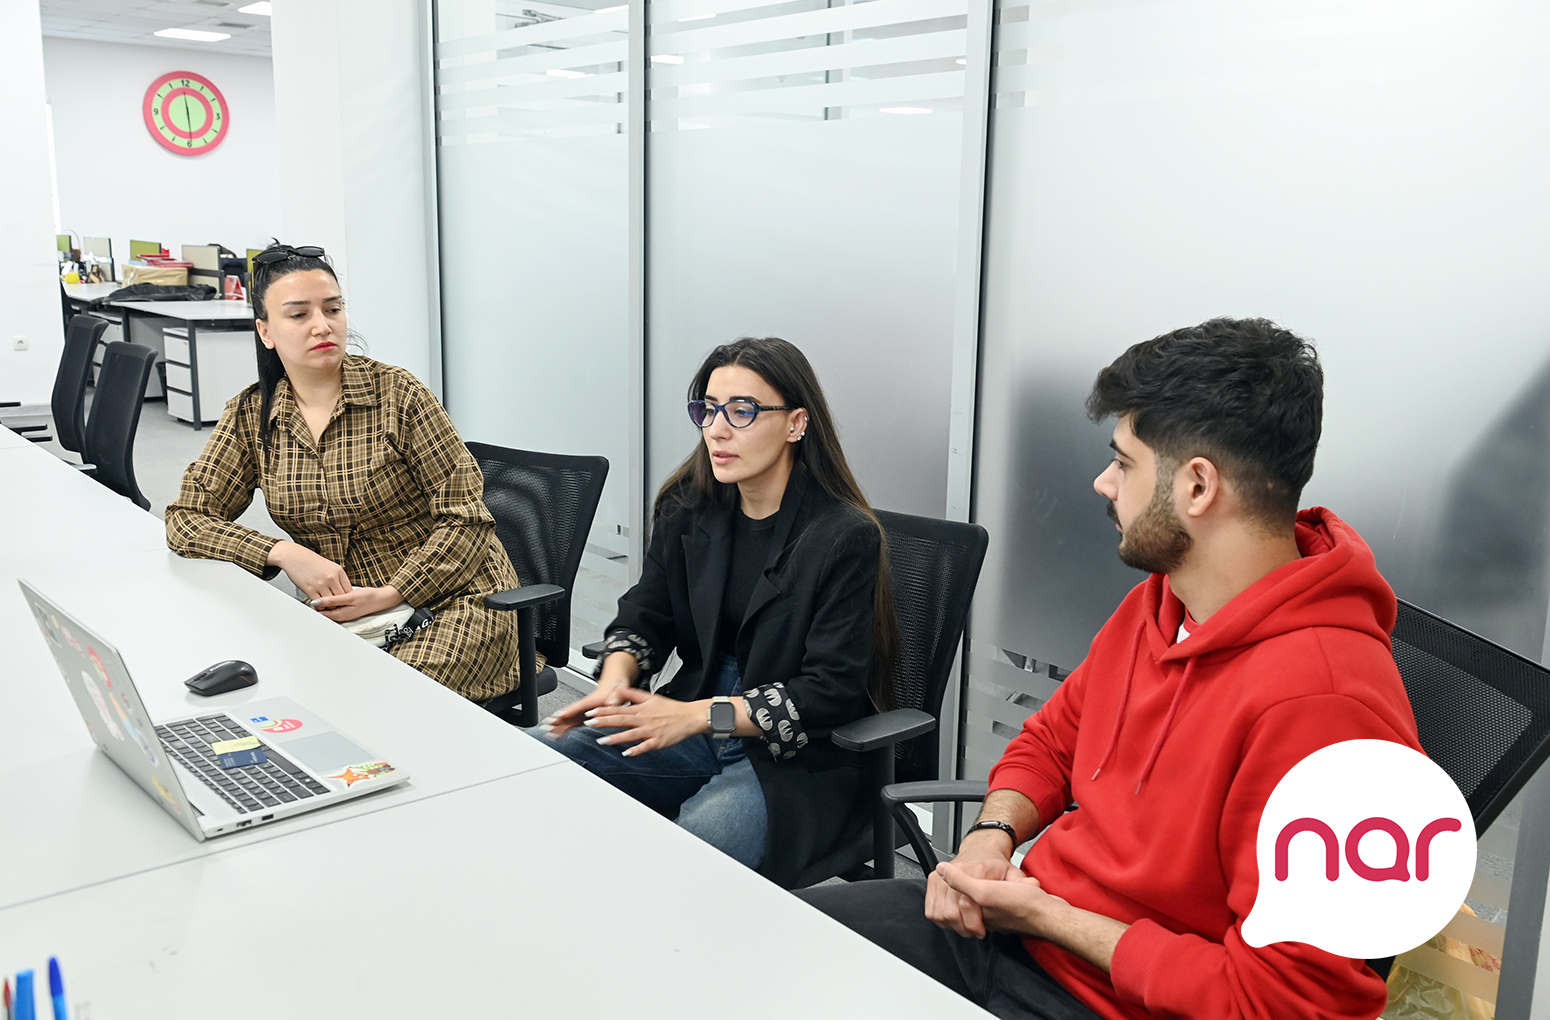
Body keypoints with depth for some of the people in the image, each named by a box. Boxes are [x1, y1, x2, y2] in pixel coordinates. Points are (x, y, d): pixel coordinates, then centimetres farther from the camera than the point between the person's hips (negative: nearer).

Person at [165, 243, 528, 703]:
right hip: (343, 609, 4)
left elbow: (465, 516, -9)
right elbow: (185, 519, 1)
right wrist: (285, 553, -15)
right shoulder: (250, 415, 2)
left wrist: (390, 594, -20)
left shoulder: (397, 394, -9)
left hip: (451, 600, -3)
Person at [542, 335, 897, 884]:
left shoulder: (845, 536, -13)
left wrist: (698, 715, -23)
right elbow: (643, 617, 11)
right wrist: (615, 678, -12)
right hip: (692, 724, 6)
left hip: (795, 760, -6)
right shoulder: (687, 510, 6)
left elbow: (831, 690, -17)